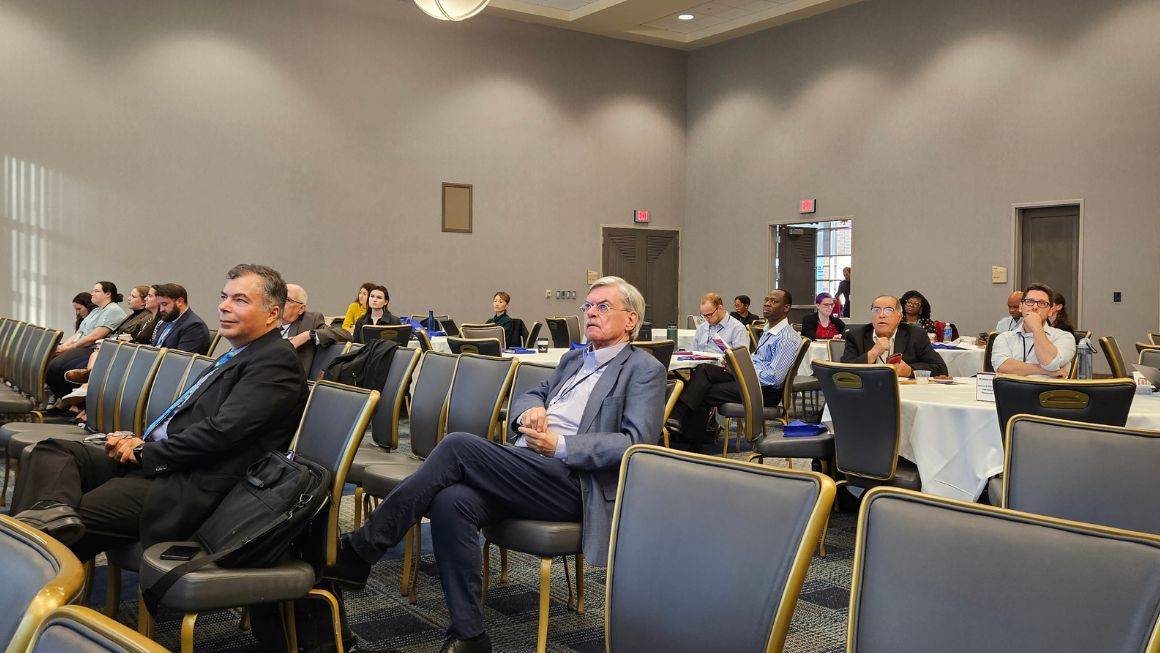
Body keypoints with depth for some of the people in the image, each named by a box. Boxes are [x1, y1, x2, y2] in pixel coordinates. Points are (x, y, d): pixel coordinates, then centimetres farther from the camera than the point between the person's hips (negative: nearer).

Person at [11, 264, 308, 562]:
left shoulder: (277, 361, -11)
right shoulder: (235, 357, 21)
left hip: (189, 487, -9)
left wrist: (145, 452, -9)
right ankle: (54, 511, -30)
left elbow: (222, 431, -20)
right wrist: (137, 441, 1)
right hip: (151, 463, 10)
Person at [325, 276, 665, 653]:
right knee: (451, 502, -25)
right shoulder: (573, 359, 27)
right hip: (523, 471, 7)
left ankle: (358, 551, -16)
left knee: (460, 446, -24)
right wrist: (530, 410, 5)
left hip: (573, 485, -6)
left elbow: (637, 442, -9)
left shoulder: (645, 371, 4)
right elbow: (528, 396, 32)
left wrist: (559, 445, -17)